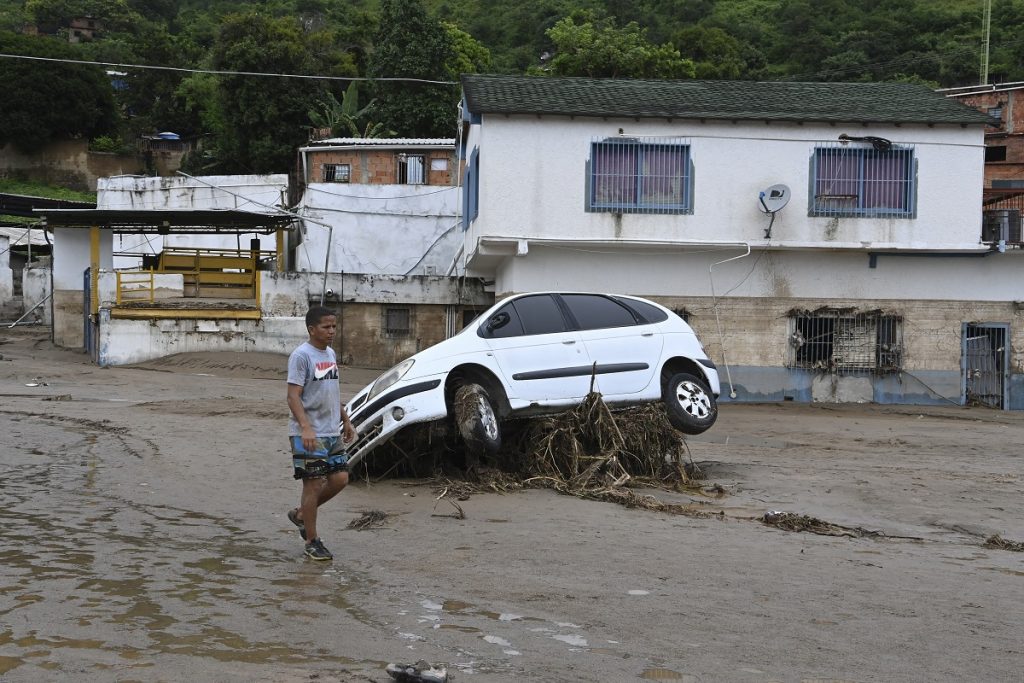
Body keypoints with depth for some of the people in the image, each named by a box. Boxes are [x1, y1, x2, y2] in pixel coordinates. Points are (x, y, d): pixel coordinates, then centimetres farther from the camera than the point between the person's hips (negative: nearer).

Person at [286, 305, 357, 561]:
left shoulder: (330, 354, 13)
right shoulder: (301, 356, -13)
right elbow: (293, 396, -19)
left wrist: (346, 421, 24)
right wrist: (305, 428, -30)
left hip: (332, 432, 8)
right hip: (309, 435, -8)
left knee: (340, 478, 6)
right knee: (314, 484, -2)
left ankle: (301, 514, 25)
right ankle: (312, 541, 9)